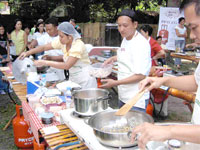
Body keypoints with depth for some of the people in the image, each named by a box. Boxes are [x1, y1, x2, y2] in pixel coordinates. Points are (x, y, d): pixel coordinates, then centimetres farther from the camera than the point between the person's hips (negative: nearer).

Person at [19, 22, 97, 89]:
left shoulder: (78, 45, -24)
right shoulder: (61, 42, -3)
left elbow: (67, 66, -30)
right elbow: (44, 47, 5)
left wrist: (45, 63, -28)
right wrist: (27, 53, -6)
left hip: (85, 80, -6)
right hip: (73, 79, 6)